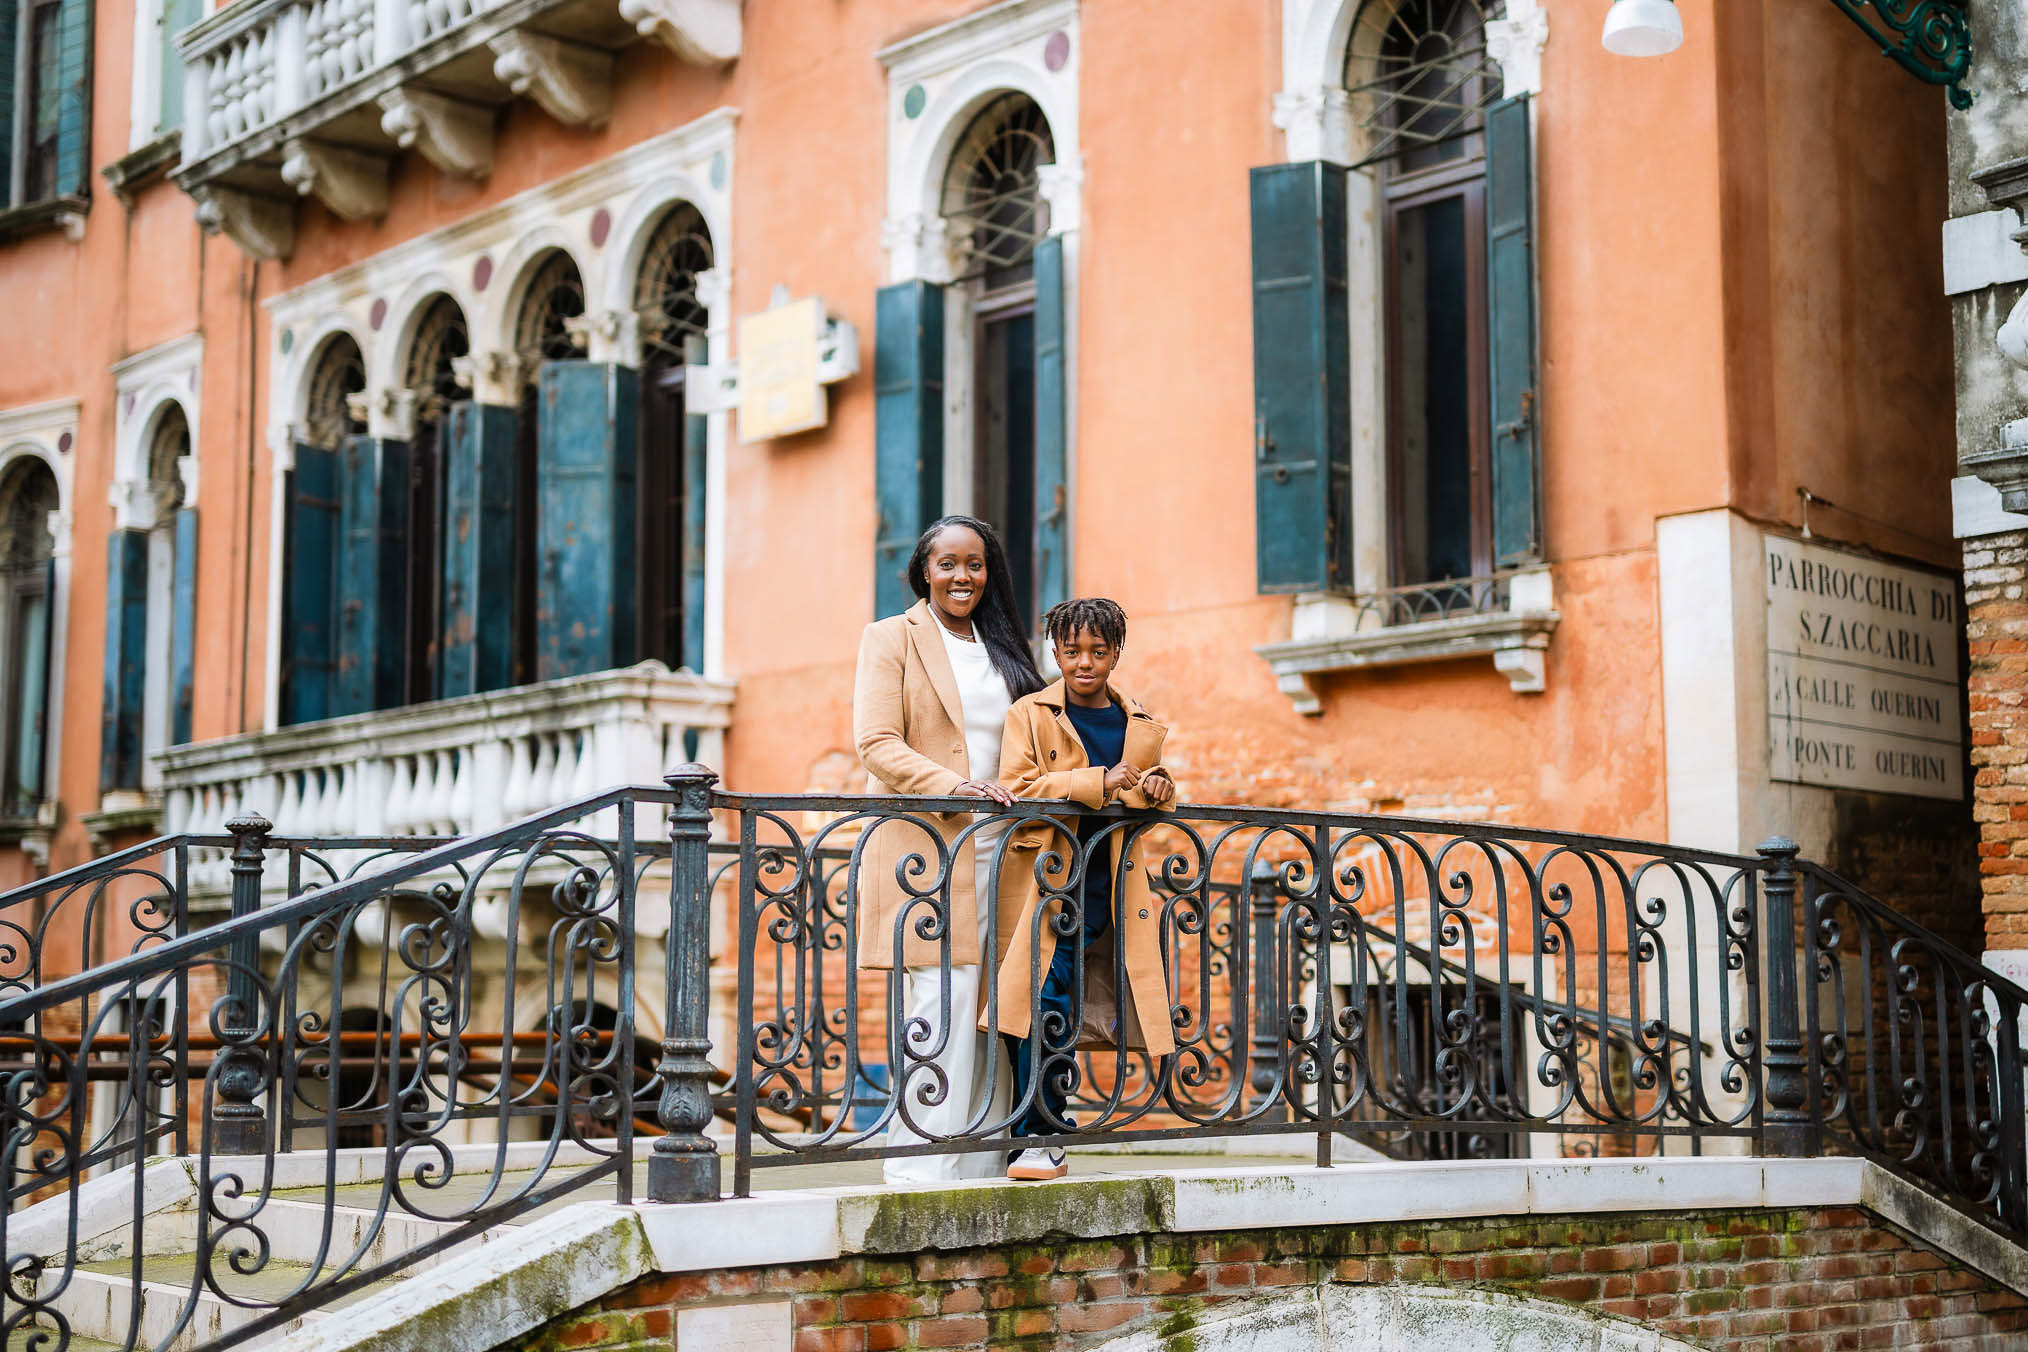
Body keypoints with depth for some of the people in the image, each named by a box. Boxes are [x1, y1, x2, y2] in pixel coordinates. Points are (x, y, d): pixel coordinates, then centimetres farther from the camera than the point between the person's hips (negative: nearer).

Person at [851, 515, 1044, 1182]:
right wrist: (951, 785, -20)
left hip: (994, 851, 6)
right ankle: (921, 1168, -6)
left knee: (990, 1011, 5)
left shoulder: (1001, 648, 22)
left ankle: (982, 1166, 10)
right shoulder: (891, 638, 3)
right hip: (924, 847, -6)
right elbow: (876, 744, -8)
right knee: (939, 1007, -11)